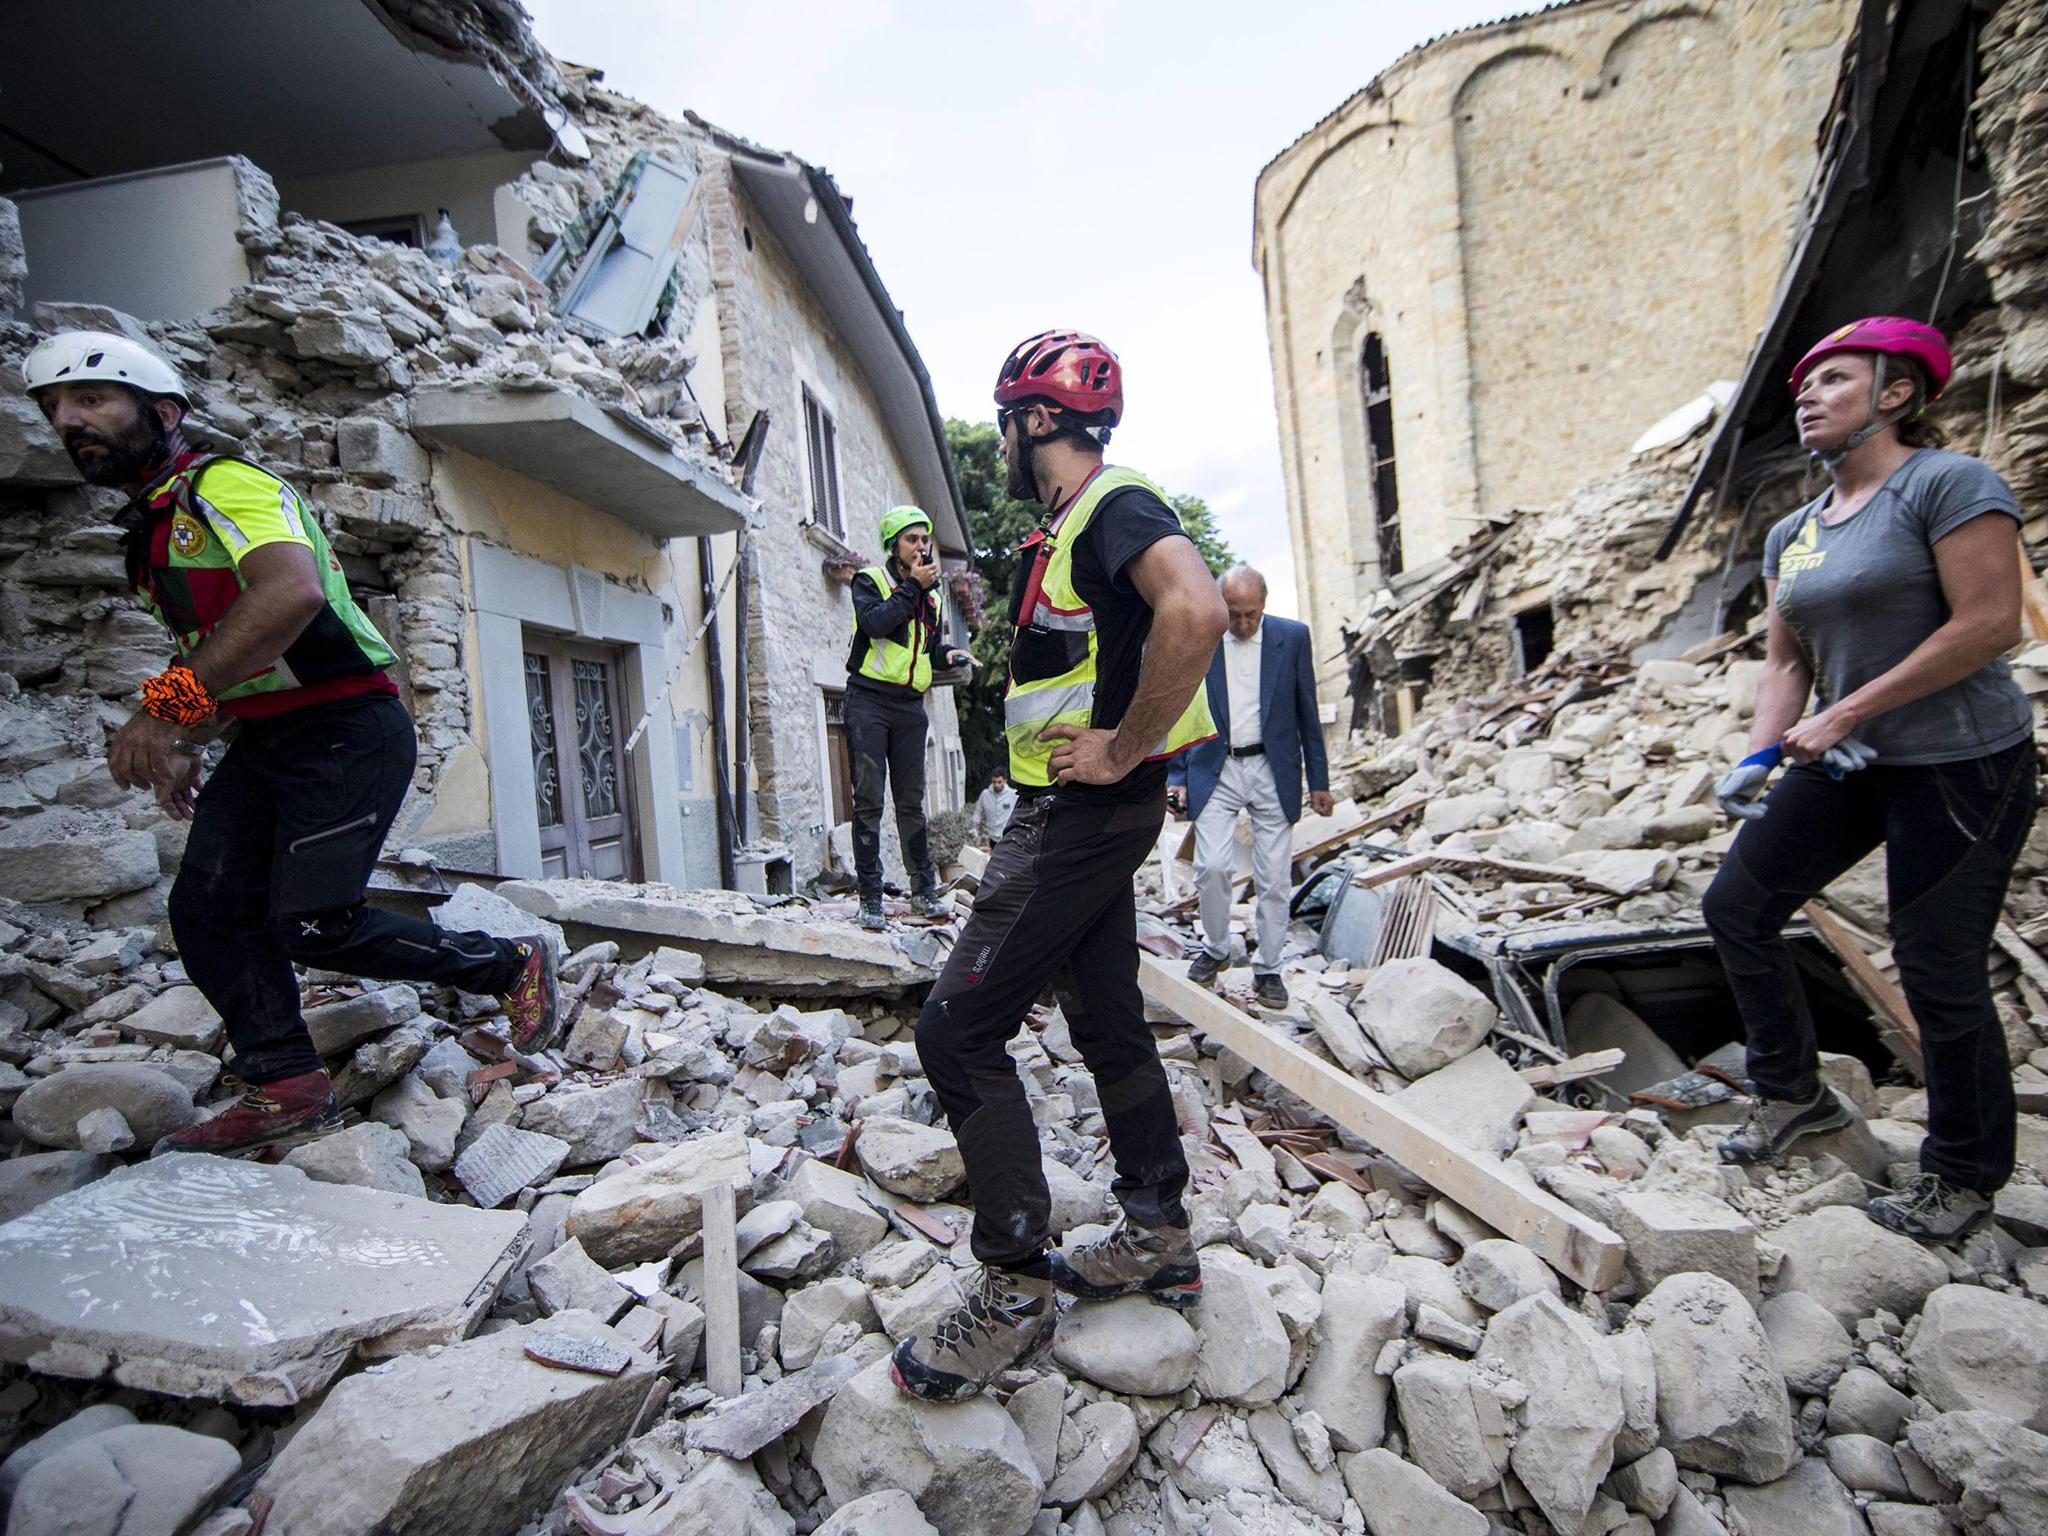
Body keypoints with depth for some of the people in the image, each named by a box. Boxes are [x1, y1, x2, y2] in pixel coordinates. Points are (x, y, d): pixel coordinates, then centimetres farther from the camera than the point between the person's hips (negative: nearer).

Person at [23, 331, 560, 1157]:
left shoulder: (224, 482, -10)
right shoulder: (148, 533, 21)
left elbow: (292, 592, -32)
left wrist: (168, 705, -34)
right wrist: (183, 748, 19)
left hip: (346, 731, -9)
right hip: (261, 742, 9)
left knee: (313, 926, -12)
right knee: (206, 910, -2)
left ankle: (514, 965, 5)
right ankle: (288, 1091, 6)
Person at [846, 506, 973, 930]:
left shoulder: (930, 596, 19)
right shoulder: (869, 581, 1)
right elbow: (874, 622, -18)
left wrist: (948, 653, 4)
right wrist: (911, 586, -13)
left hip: (911, 705, 5)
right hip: (869, 700, -5)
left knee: (912, 801, 9)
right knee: (869, 800, -5)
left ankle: (924, 889, 15)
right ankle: (870, 897, -1)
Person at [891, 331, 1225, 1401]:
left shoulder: (1117, 505, -13)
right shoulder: (1065, 530, 19)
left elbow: (1195, 612, -34)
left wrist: (1122, 752, -25)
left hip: (1087, 814, -11)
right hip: (1075, 815, 11)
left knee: (959, 1031, -9)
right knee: (1108, 1023, 16)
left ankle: (1016, 1291, 5)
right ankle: (1160, 1241, 31)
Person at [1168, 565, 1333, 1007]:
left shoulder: (1293, 637, 1)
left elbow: (1307, 712, 6)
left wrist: (1318, 780, 6)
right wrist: (1176, 778, -2)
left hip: (1274, 771, 1)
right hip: (1216, 771, 0)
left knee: (1273, 878, 2)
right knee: (1212, 867, -10)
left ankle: (1268, 967, 18)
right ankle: (1215, 949, 15)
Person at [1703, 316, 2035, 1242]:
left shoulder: (1948, 482, -11)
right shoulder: (1792, 534, 10)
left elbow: (1988, 624, -18)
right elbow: (1787, 660, 9)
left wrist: (1845, 714, -20)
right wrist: (1760, 757, -6)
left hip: (1961, 765, -7)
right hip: (1850, 764, 8)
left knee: (1938, 974, 0)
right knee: (1735, 905, 4)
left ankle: (1965, 1178, 23)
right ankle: (1793, 1093, 24)